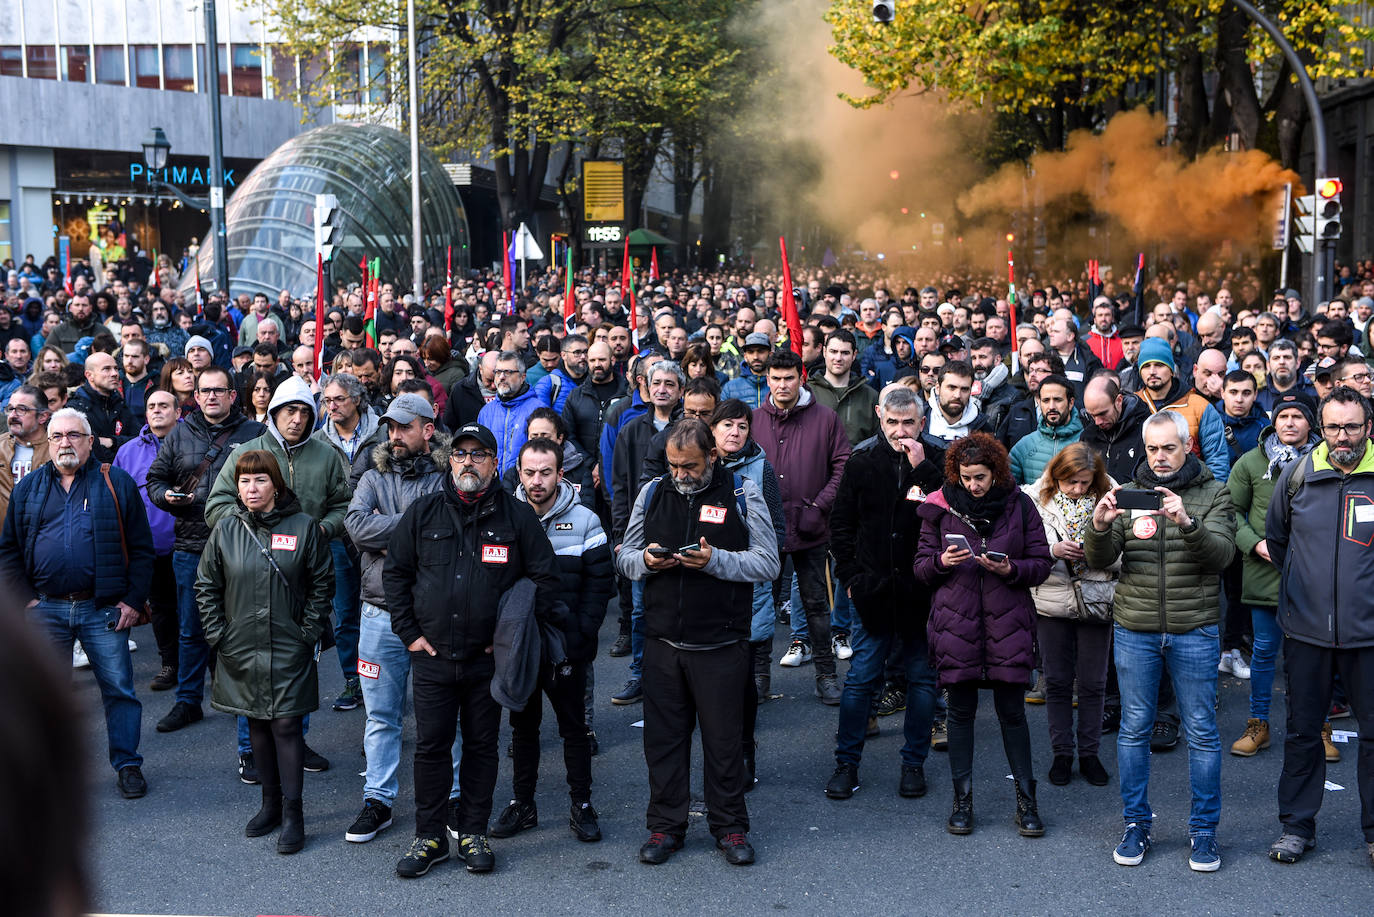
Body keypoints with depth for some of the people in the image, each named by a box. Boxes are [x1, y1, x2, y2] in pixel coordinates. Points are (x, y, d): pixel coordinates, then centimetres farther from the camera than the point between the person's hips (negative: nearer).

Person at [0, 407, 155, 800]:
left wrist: (132, 601, -6)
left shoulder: (117, 483, 2)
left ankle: (127, 764, 15)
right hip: (46, 610, 2)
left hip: (103, 609, -2)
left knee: (119, 689, 2)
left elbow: (141, 549, 1)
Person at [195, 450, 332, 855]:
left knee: (287, 725, -5)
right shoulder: (226, 529, 3)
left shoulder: (303, 526, -4)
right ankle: (270, 803, 23)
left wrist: (308, 632, -4)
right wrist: (217, 634, 3)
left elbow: (322, 583, 1)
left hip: (289, 650, -3)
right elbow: (206, 586, 10)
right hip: (240, 650, 3)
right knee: (257, 725, 11)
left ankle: (292, 812, 1)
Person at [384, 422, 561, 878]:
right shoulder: (423, 512, 3)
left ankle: (473, 833, 20)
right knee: (431, 746, 4)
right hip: (432, 654, 1)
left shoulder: (517, 516, 0)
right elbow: (394, 572, 9)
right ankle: (429, 836, 15)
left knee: (482, 746, 8)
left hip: (489, 657, 0)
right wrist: (409, 631, 2)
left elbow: (546, 578, 2)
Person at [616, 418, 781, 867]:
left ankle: (730, 827, 22)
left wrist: (715, 560, -20)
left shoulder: (742, 494, -2)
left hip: (721, 644, -3)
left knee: (724, 738, 6)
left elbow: (768, 563, -6)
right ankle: (665, 826, 23)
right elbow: (625, 556, 13)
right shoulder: (652, 493, 8)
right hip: (662, 641, 3)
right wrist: (644, 561, -10)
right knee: (663, 736, 9)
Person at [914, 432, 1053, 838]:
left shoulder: (1019, 505, 2)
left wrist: (1011, 569, -16)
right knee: (961, 710, 6)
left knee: (1012, 710, 2)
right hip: (955, 621, 1)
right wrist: (941, 562, -14)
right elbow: (921, 565, 7)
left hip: (1008, 621, -1)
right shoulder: (941, 506, 4)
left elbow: (1041, 564, 3)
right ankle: (962, 799, 17)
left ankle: (1026, 800, 13)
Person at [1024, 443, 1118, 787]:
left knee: (1092, 682, 7)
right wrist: (1053, 551, -20)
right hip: (1051, 600, 0)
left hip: (1096, 601, 0)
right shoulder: (1035, 500, -2)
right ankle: (1062, 754, 20)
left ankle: (1090, 753, 21)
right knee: (1057, 680, 8)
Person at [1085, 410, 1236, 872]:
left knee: (1202, 732, 4)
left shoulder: (1213, 494, 1)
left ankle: (1204, 830, 16)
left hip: (1194, 630, -2)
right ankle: (1136, 824, 20)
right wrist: (1099, 527, -23)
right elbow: (1100, 561, -1)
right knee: (1134, 729, 8)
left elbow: (1220, 553, -14)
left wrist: (1187, 522, -32)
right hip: (1134, 630, 2)